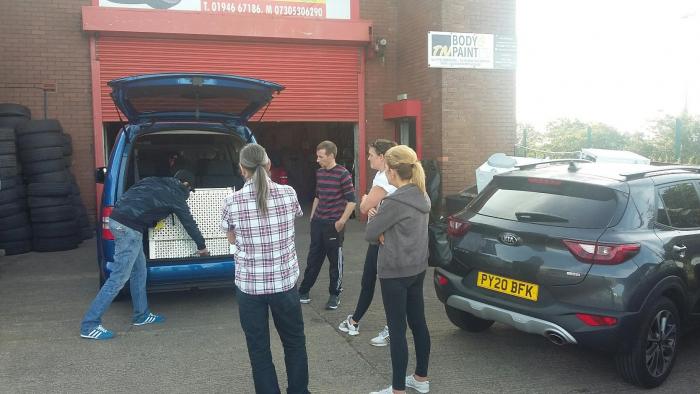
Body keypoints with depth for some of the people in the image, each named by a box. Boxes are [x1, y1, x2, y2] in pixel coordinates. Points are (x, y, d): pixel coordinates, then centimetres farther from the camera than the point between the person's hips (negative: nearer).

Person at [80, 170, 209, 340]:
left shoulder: (153, 181, 22)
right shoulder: (176, 195, 4)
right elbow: (189, 222, 12)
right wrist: (202, 246, 25)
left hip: (117, 218, 9)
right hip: (129, 228, -9)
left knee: (139, 272, 17)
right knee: (119, 277, -5)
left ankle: (142, 315, 27)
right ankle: (90, 326, -3)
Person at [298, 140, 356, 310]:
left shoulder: (343, 174, -12)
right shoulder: (319, 173, 9)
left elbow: (351, 201, -12)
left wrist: (341, 222, -14)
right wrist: (312, 216, 17)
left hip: (333, 225, -6)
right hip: (318, 224, 6)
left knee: (335, 261, 6)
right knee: (313, 259, 14)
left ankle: (335, 295, 20)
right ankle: (303, 292, 23)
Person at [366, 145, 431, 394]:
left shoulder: (394, 201, -23)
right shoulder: (422, 196, 6)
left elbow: (370, 234, -14)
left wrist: (376, 224, 6)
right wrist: (385, 232, -6)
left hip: (395, 272, -9)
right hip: (417, 268, 9)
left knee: (397, 330, 1)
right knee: (417, 323, 17)